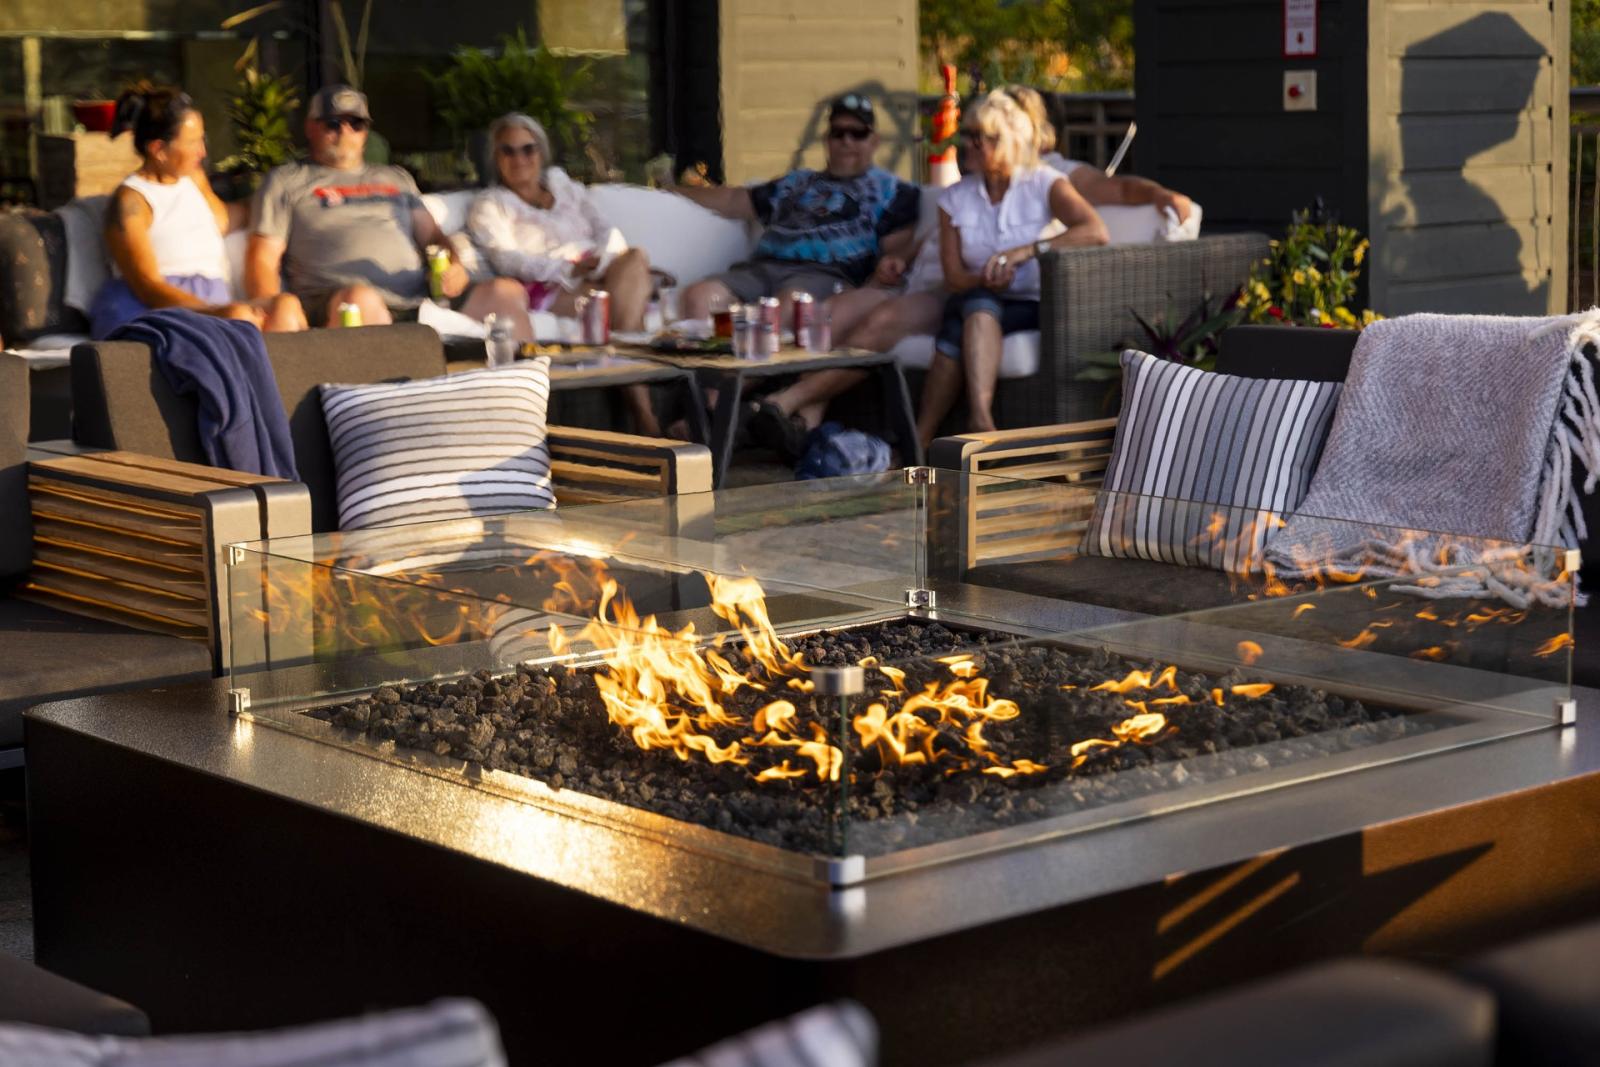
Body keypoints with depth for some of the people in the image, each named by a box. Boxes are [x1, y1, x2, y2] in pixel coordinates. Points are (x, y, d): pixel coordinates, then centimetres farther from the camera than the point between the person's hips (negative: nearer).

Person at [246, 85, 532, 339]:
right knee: (361, 298, -42)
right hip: (334, 302, -4)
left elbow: (431, 234, 28)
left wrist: (454, 266, 2)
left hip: (417, 300, 4)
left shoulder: (396, 178, 32)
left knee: (508, 292, -18)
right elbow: (262, 260, 9)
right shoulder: (287, 181, 18)